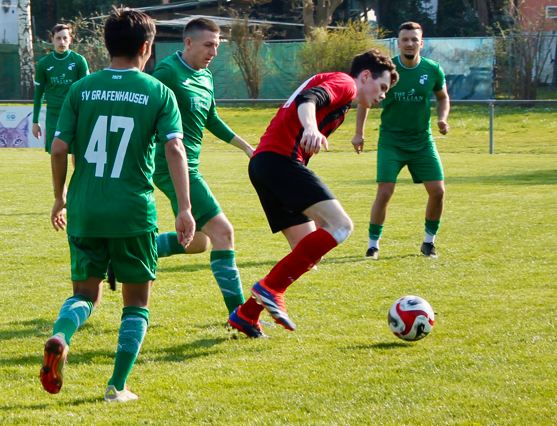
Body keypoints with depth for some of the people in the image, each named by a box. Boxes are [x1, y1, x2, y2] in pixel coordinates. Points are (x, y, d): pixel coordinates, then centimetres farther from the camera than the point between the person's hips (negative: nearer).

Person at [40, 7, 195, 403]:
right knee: (137, 303, 14)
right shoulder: (159, 93, -2)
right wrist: (184, 208, -11)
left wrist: (60, 198, 15)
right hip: (134, 213, -2)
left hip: (85, 211, 2)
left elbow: (59, 149, 0)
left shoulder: (82, 89, 3)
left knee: (85, 294, 15)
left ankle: (60, 337, -18)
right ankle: (118, 386, 7)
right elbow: (175, 149, -12)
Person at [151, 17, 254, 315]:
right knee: (222, 231, -13)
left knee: (197, 241, 17)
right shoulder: (169, 71, -13)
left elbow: (212, 120, 27)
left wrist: (246, 147, 30)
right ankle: (238, 313, -11)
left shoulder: (205, 77, 14)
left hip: (189, 166, 10)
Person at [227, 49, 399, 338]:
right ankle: (271, 288, -20)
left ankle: (246, 315, 9)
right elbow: (308, 100, -19)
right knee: (340, 226, -17)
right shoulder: (345, 83, 2)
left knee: (311, 248, 10)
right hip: (281, 159, -10)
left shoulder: (332, 83, 32)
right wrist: (311, 128, -41)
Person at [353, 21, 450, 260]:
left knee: (438, 191, -4)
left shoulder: (433, 70, -6)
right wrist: (359, 133, 0)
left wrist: (442, 118, -7)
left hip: (422, 141, 2)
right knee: (384, 192, -13)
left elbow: (443, 97, 13)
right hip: (391, 140, -2)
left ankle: (429, 241, 17)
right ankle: (373, 244, 3)